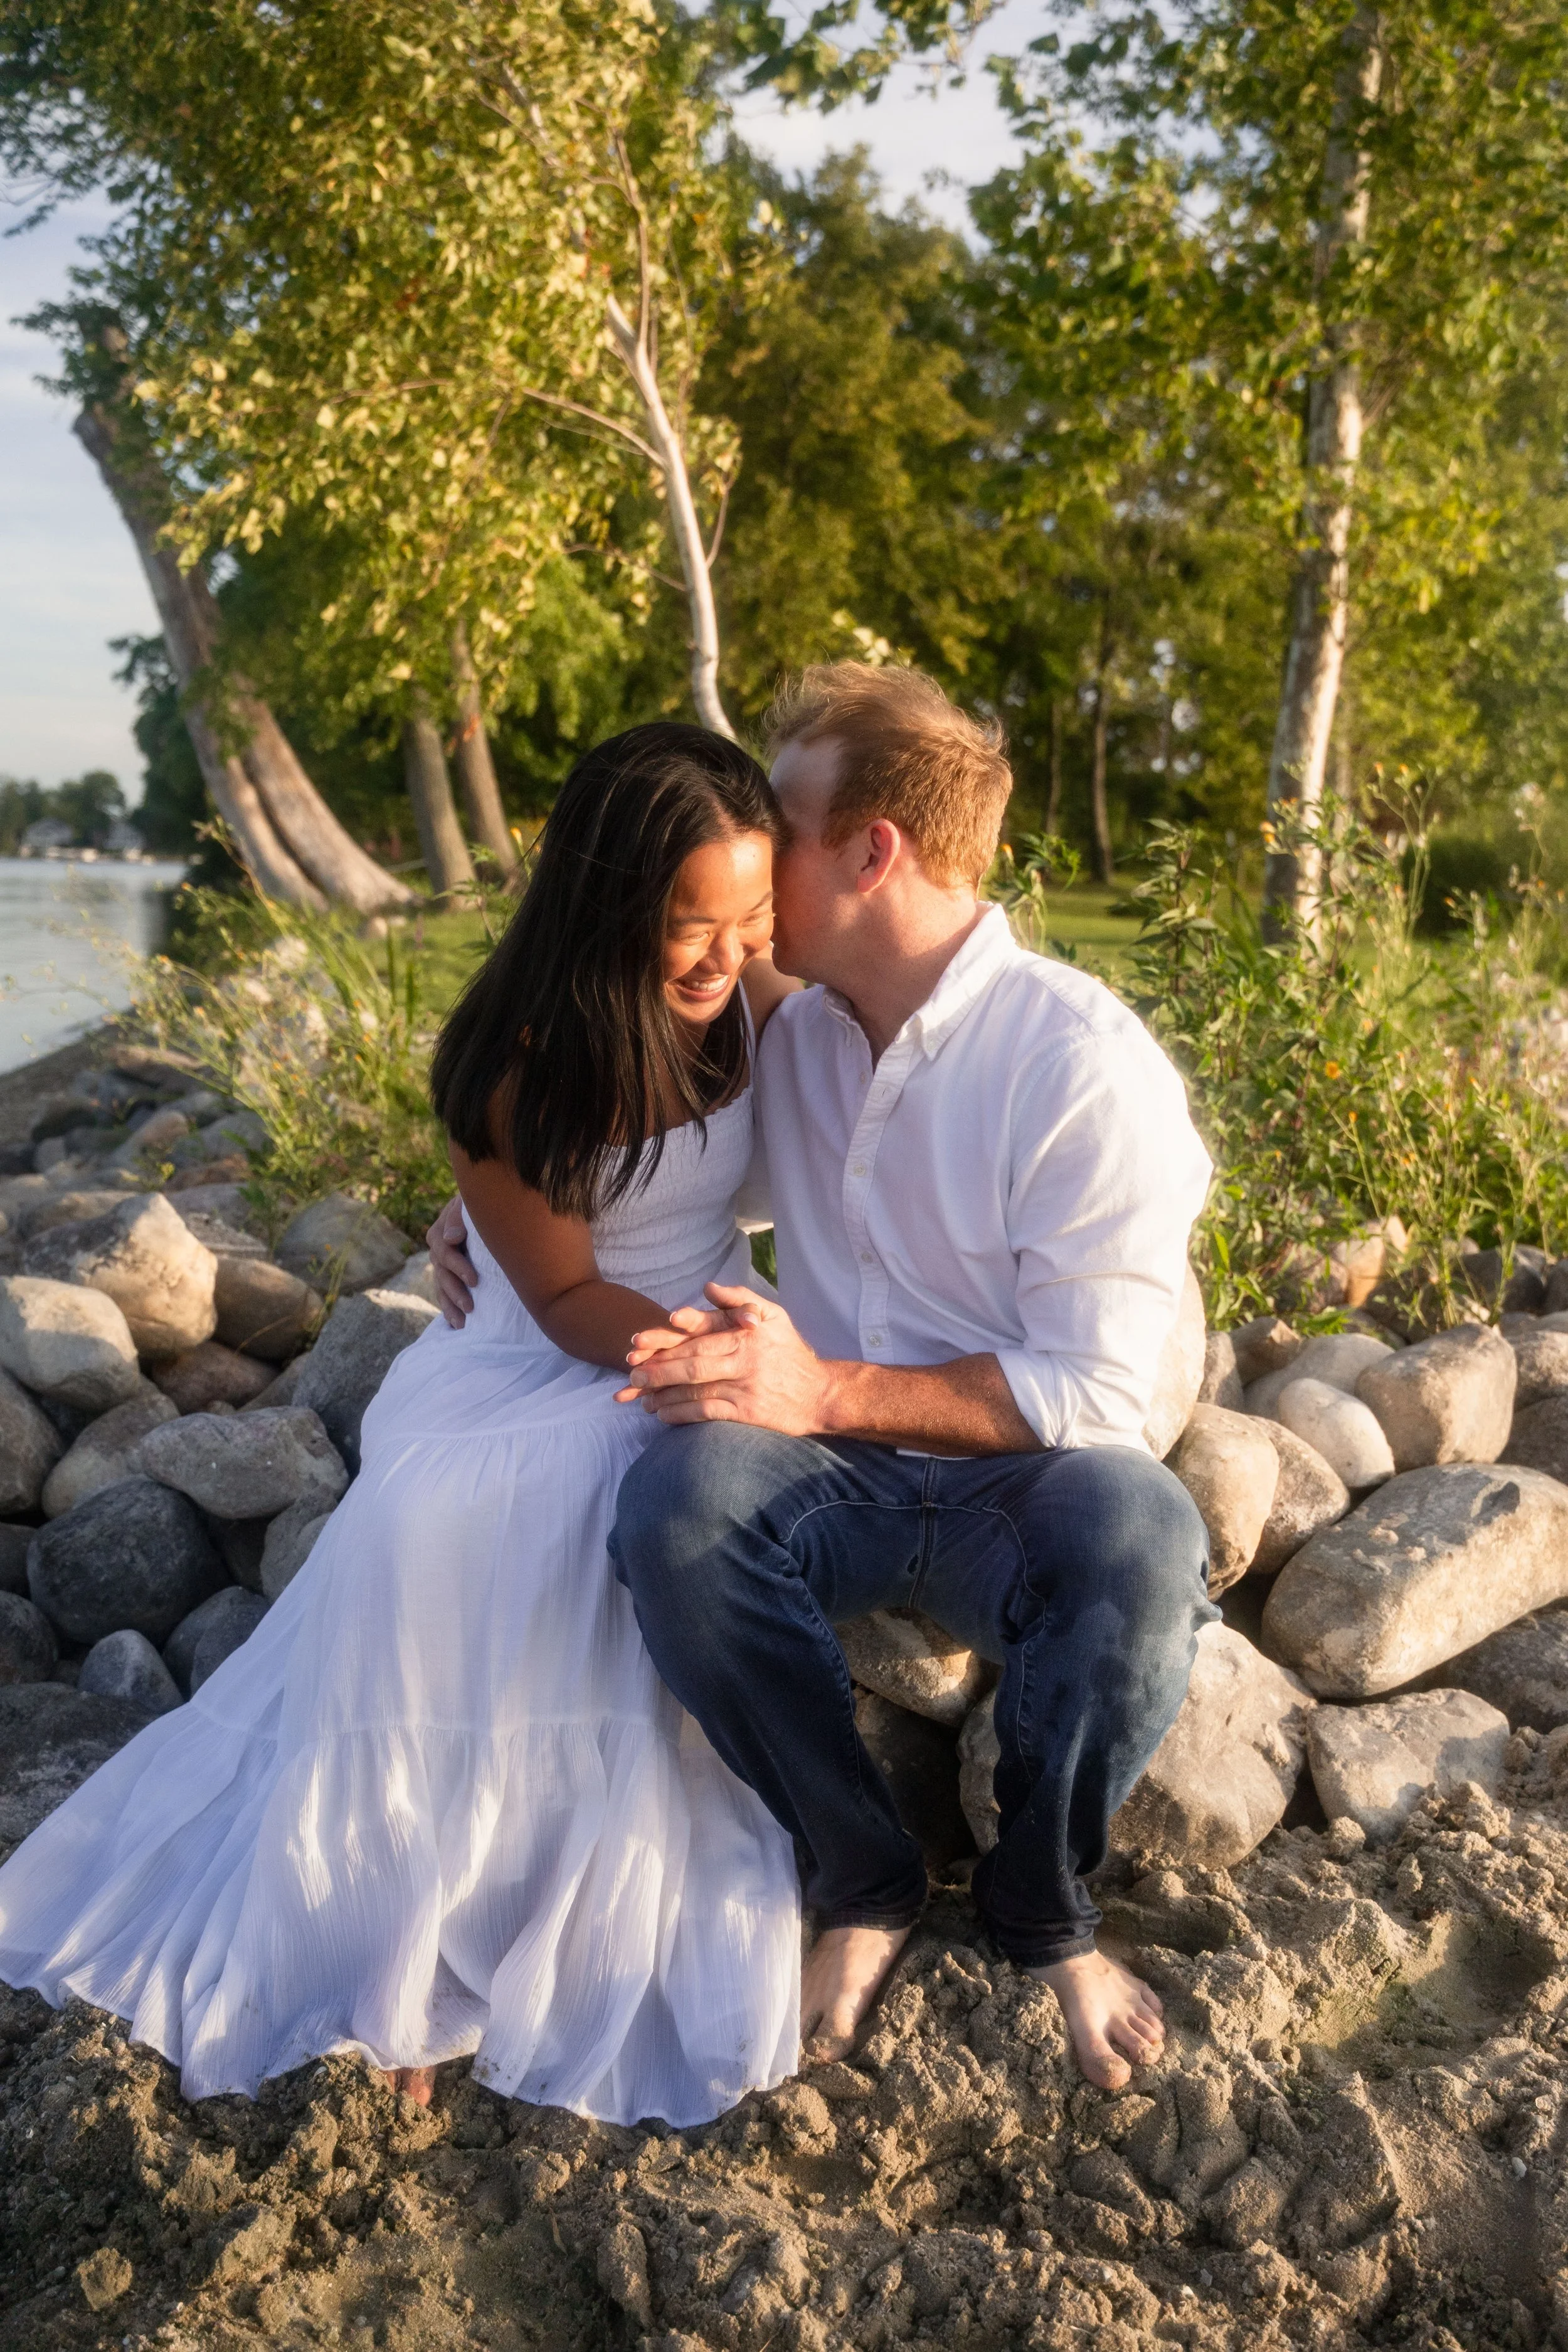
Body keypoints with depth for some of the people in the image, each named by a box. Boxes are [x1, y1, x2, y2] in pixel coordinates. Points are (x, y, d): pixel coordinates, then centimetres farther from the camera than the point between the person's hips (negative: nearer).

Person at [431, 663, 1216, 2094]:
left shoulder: (1084, 1065, -15)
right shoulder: (790, 1031, 3)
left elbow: (1095, 1389, -17)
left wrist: (825, 1390, -25)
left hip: (1017, 1482, -3)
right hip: (830, 1480, 4)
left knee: (1141, 1551, -37)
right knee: (677, 1506, -30)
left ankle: (1042, 1908, -4)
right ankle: (866, 1882, -6)